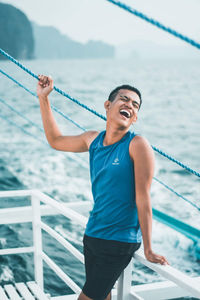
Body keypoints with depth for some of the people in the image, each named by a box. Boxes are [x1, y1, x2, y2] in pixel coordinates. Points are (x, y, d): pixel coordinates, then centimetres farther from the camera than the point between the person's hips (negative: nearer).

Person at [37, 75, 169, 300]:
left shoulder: (137, 145, -15)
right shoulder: (93, 139, 3)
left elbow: (143, 199, -16)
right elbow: (55, 140, 19)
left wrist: (148, 249, -14)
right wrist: (43, 98, 16)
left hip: (120, 242, -6)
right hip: (92, 235, 6)